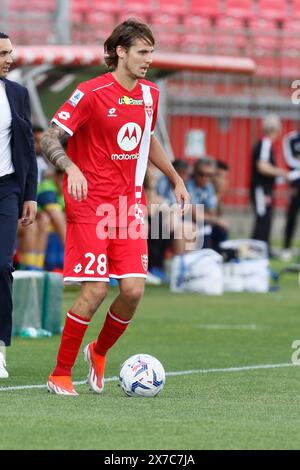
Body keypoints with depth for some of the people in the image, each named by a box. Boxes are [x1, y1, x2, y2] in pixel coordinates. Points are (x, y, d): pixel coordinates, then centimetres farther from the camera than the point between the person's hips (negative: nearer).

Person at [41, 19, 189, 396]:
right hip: (90, 205, -6)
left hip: (130, 205, 6)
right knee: (95, 291, -12)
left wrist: (176, 179, 27)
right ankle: (60, 375, 2)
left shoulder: (149, 94, 9)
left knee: (133, 289, -6)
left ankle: (99, 352, 22)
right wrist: (71, 168, -30)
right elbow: (49, 139, -13)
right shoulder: (92, 93, -11)